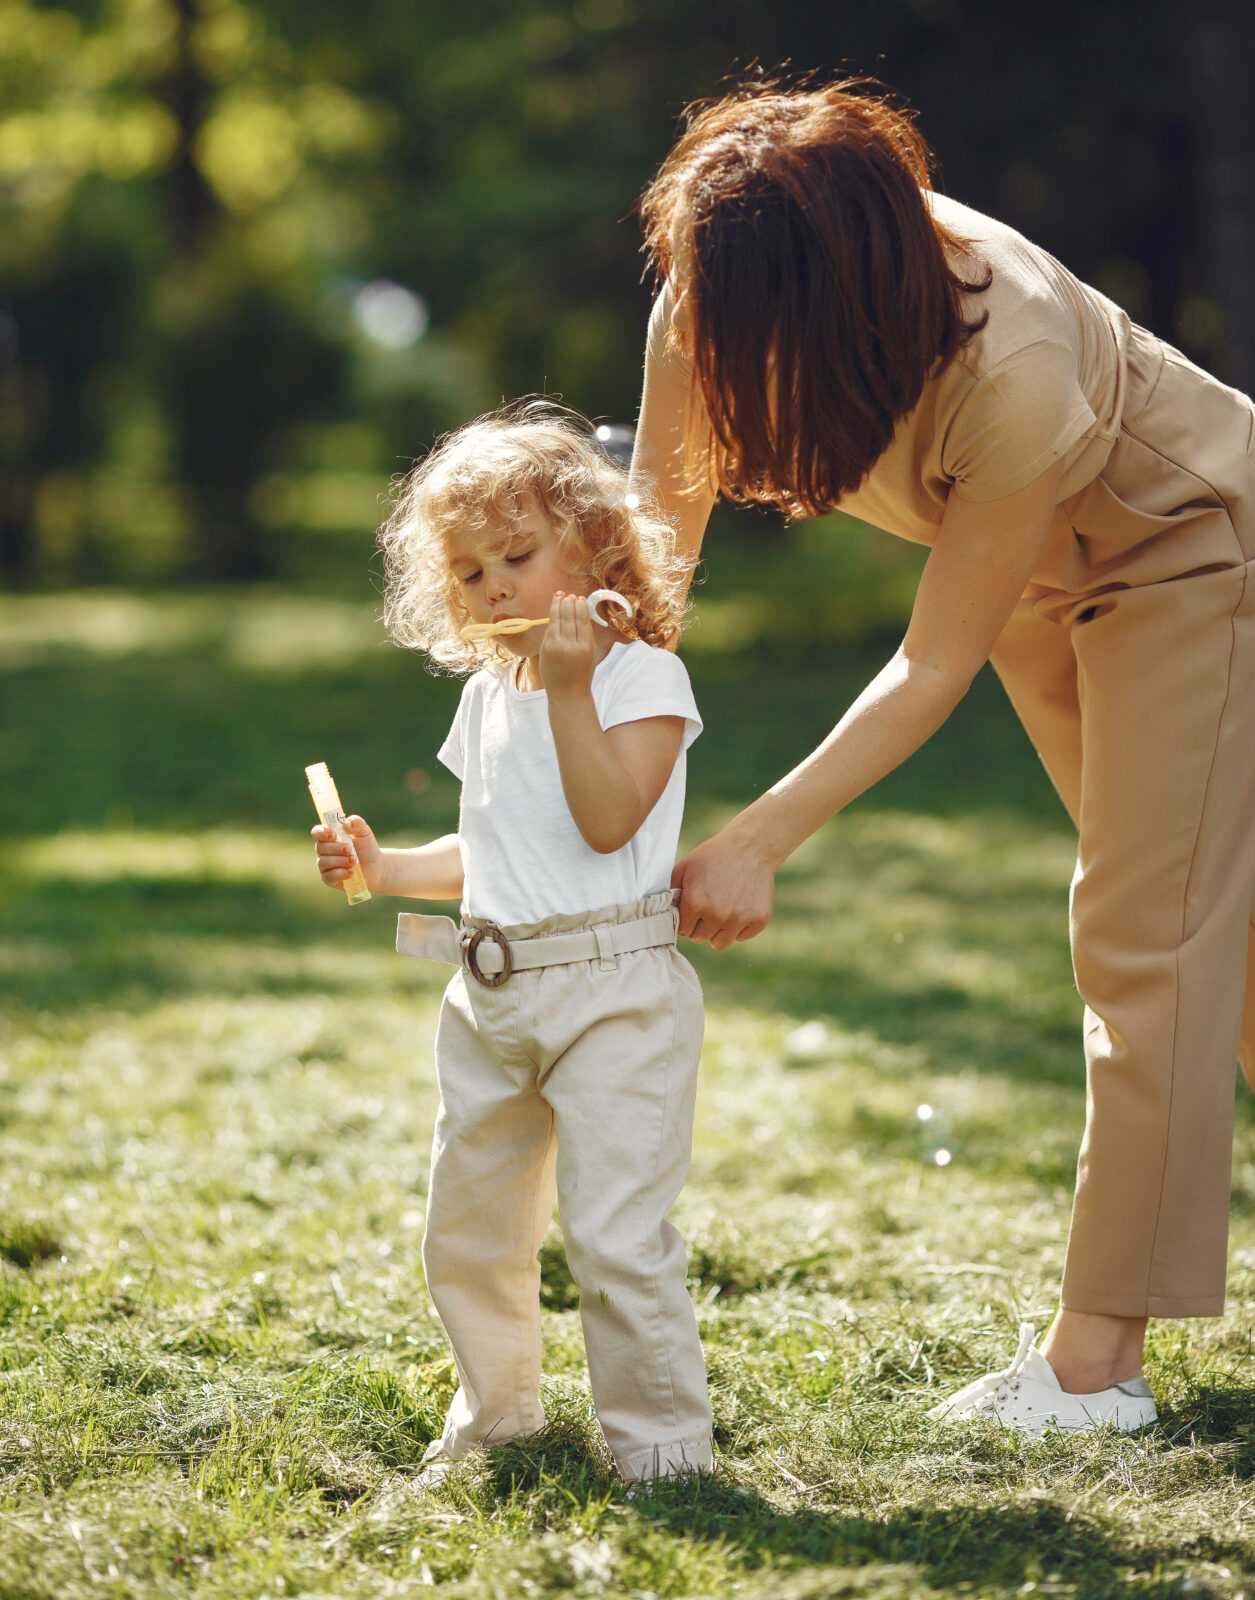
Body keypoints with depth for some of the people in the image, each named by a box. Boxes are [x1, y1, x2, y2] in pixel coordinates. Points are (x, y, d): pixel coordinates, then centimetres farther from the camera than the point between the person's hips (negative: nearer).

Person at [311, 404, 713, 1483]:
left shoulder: (642, 676, -5)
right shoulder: (488, 693, 17)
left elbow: (608, 824, -18)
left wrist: (570, 691, -22)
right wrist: (386, 868, 12)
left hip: (613, 990, -7)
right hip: (490, 995, 8)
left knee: (616, 1231, -11)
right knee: (467, 1225, 13)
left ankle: (661, 1438, 1)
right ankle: (497, 1414, 31)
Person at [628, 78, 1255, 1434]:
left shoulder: (1012, 372, -42)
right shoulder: (712, 308, -26)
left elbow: (936, 667, -32)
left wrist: (757, 845, -34)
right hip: (1040, 564, 7)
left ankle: (1095, 1362, -7)